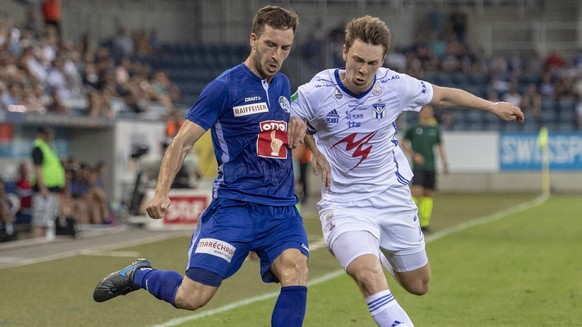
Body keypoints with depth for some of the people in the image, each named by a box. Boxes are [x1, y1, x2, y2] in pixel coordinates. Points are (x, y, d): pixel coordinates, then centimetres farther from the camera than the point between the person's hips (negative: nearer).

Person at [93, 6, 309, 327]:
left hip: (282, 209, 5)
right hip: (234, 206, -5)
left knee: (296, 272, -23)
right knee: (190, 298, -8)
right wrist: (161, 191, -19)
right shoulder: (225, 87, -7)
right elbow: (182, 141, -7)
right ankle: (138, 274, 23)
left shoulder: (282, 84, 13)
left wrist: (296, 128, 7)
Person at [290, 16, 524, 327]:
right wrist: (312, 151, -17)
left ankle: (376, 252, 47)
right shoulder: (316, 93, -19)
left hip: (391, 195, 4)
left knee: (418, 285, 16)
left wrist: (492, 106, 16)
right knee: (370, 280, -29)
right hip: (344, 203, -4)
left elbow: (443, 96, 8)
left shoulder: (396, 85, -11)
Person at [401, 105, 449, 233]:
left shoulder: (435, 129, 11)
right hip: (418, 165, -4)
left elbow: (441, 147, 16)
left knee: (428, 194, 3)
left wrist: (445, 164, 8)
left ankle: (424, 222, 9)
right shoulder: (413, 128, 2)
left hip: (431, 166, 4)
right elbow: (404, 144, 8)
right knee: (417, 192, -17)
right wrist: (414, 154, -7)